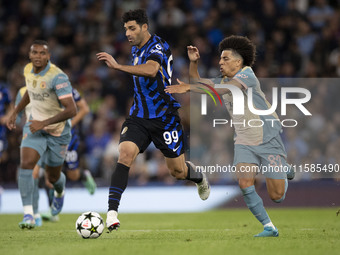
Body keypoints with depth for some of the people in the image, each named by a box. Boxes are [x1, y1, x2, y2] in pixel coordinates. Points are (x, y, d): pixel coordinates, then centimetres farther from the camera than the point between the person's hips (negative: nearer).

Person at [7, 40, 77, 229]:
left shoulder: (58, 77, -26)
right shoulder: (28, 70, -4)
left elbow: (71, 110, -31)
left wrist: (44, 123, -33)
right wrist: (16, 112, 16)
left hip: (58, 131, -4)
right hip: (35, 126, 4)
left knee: (53, 176, 12)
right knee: (26, 164, -21)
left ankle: (60, 192, 51)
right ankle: (28, 214, -23)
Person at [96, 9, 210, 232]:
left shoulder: (157, 47, -16)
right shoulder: (136, 49, 10)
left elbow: (150, 70, -39)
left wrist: (118, 66, -46)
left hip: (164, 117, -5)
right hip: (139, 117, 5)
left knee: (178, 171, 6)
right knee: (125, 153, -22)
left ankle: (199, 178, 45)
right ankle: (112, 212, -31)